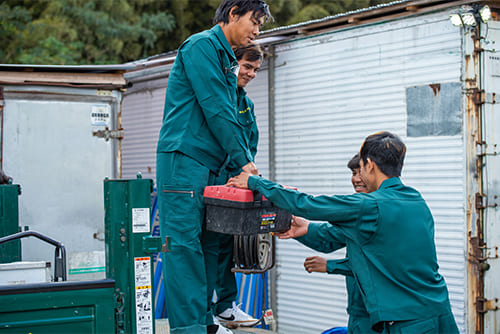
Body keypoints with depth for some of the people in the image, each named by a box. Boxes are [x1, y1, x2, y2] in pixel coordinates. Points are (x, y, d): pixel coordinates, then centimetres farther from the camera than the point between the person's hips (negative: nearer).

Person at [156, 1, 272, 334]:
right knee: (183, 244, -10)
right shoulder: (202, 45, -7)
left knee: (207, 244, 9)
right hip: (183, 158, -9)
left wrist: (245, 161, 10)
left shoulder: (226, 59, 22)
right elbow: (216, 108, -13)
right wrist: (244, 159, -11)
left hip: (210, 163, 9)